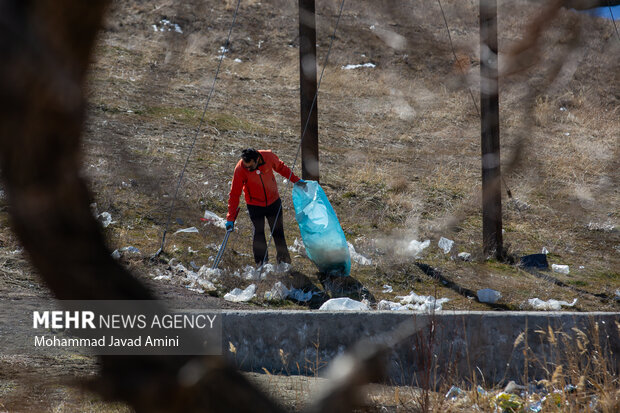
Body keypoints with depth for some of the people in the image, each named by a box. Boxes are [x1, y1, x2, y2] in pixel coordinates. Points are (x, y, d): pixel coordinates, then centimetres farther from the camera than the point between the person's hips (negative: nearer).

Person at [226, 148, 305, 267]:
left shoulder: (268, 157, -22)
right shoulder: (240, 169, -26)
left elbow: (281, 167, 2)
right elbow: (234, 194, -20)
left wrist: (295, 180, 7)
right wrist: (231, 218, -21)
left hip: (273, 201, 2)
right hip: (255, 205, -2)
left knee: (278, 231, 12)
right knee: (259, 233, -3)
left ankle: (283, 259, 28)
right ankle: (262, 263, 10)